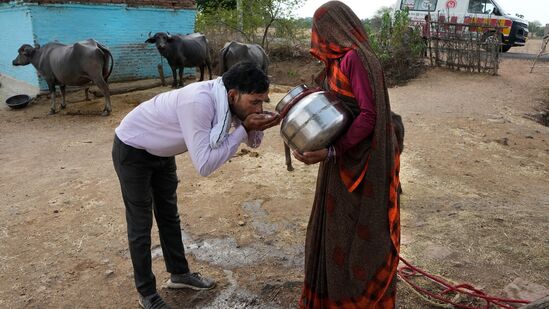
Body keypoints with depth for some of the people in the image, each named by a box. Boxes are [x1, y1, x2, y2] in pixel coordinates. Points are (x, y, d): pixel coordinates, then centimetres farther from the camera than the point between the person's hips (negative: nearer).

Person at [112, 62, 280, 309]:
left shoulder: (227, 99, -14)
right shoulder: (199, 102, -39)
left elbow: (252, 142, -3)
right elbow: (204, 165, -39)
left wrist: (257, 126, -26)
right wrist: (243, 128, -35)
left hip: (161, 152, 8)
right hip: (132, 151, -7)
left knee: (169, 215, 17)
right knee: (140, 225, 3)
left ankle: (179, 273, 35)